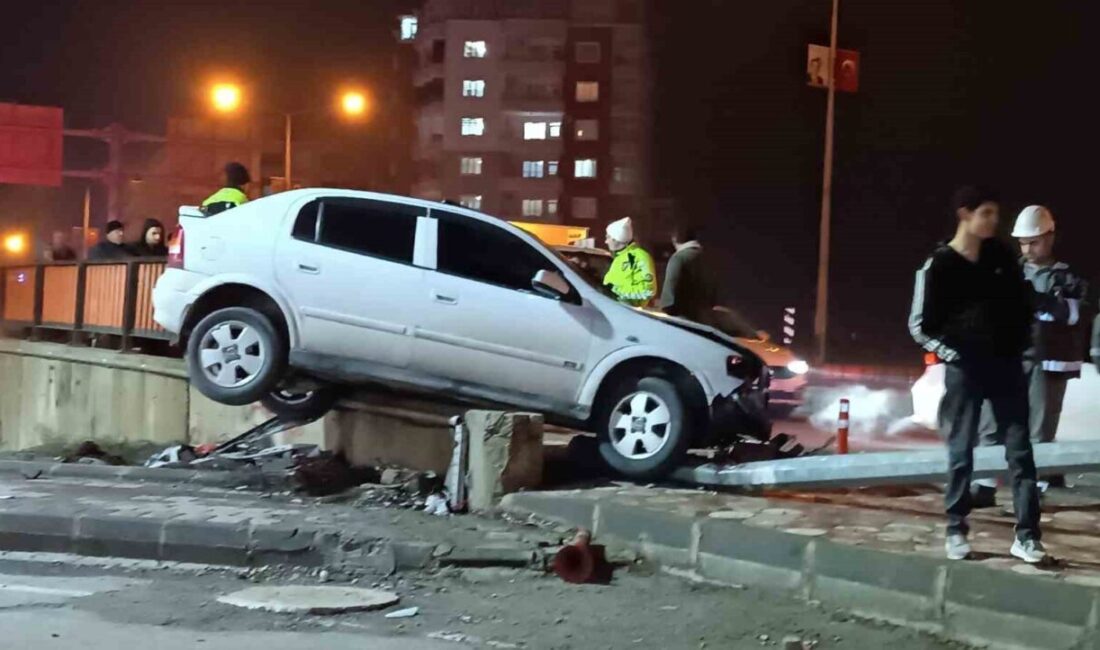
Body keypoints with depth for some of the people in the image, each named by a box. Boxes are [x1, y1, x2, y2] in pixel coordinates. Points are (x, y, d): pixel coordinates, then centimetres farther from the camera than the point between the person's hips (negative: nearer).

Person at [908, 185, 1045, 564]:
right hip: (964, 370, -3)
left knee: (1020, 449, -1)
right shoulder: (939, 266, -6)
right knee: (961, 451, 3)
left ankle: (1026, 536, 1)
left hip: (1006, 366, 3)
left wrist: (1021, 346, 9)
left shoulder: (1001, 256, 5)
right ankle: (956, 531, 14)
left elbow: (1021, 304, 17)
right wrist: (953, 355, -7)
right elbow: (920, 325, -2)